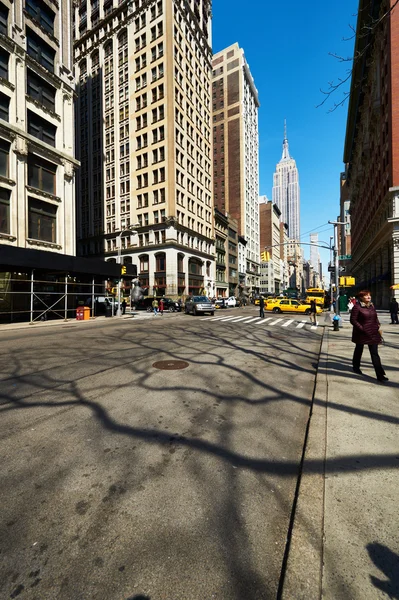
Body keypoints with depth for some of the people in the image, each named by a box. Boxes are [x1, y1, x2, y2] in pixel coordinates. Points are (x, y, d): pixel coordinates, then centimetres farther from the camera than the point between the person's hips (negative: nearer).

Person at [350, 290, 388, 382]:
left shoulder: (372, 305, 6)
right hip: (361, 333, -5)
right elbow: (353, 320, -15)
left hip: (373, 333, 5)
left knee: (375, 353, 2)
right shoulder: (357, 307, -14)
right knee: (359, 350, 15)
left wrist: (378, 327, 4)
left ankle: (380, 375, 4)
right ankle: (356, 367, 37)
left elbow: (375, 317, 16)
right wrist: (362, 328, -19)